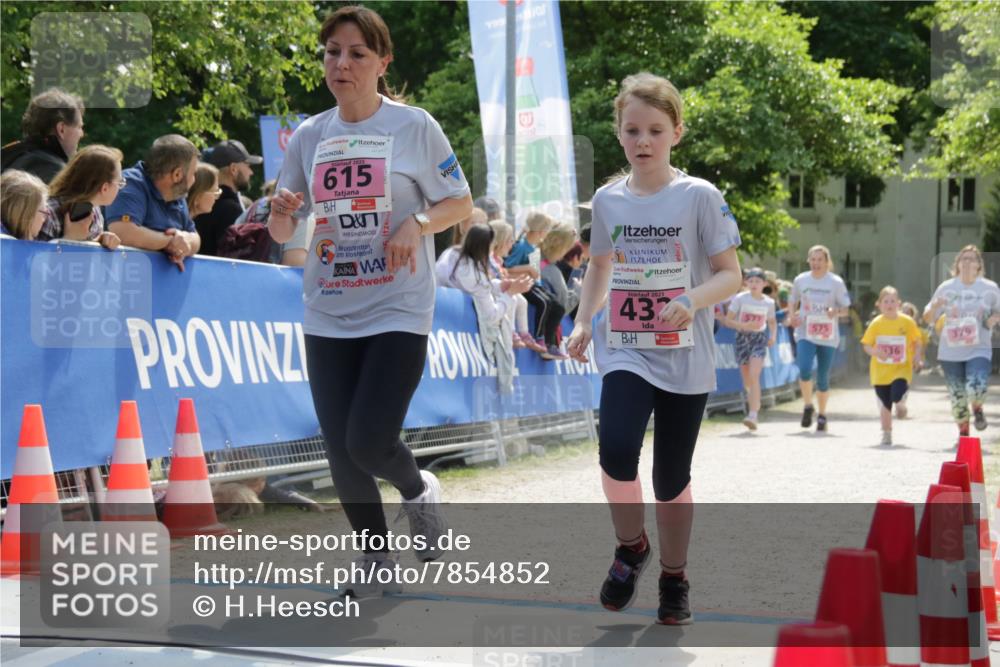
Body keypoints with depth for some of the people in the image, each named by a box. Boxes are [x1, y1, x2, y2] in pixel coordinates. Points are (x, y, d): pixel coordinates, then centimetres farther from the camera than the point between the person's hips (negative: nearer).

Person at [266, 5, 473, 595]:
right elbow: (282, 233, 9)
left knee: (369, 441, -15)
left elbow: (461, 204, 2)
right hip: (328, 317, 4)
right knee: (341, 448, 5)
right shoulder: (310, 136, 6)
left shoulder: (413, 126, -4)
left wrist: (416, 224, -17)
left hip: (398, 311, -4)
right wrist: (282, 212, -14)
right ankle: (376, 559, 24)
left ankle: (419, 490, 19)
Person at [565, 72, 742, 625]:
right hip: (624, 351, 2)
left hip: (685, 359, -2)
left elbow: (731, 274, -5)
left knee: (671, 479, 5)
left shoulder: (699, 197, -6)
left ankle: (674, 579, 29)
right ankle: (630, 547, 6)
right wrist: (583, 322, 6)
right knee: (616, 451, -23)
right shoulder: (607, 200, 5)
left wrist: (693, 302, -24)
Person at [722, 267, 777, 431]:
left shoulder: (769, 302, 2)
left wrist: (773, 336, 1)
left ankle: (753, 416, -24)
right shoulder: (739, 298, -4)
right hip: (743, 338, 1)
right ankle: (755, 400, 44)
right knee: (747, 379, 10)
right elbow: (727, 320, -5)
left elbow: (772, 322, 19)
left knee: (754, 376, -18)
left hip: (760, 339, -1)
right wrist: (744, 325, -21)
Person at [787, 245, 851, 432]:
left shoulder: (836, 282, -1)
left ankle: (822, 415, 24)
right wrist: (792, 316, -3)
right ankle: (808, 406, 2)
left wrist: (836, 312, -19)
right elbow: (793, 302, 17)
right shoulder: (800, 280, 4)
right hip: (805, 334, 0)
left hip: (828, 337, 0)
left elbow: (845, 309, 3)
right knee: (804, 370, -21)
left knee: (823, 378, 5)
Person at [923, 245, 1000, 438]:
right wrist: (935, 307, -16)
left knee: (976, 389, -22)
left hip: (979, 350, -1)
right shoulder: (946, 288, 2)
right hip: (950, 352, 1)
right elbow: (928, 319, 6)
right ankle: (963, 433, 31)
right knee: (957, 397, 6)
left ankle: (978, 409, 14)